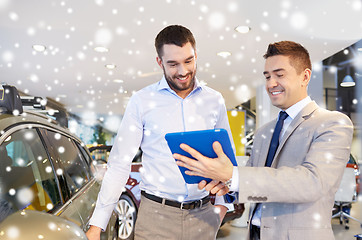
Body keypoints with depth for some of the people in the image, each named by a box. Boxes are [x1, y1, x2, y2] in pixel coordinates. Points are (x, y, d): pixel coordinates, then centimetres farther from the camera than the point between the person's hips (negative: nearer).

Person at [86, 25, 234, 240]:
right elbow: (120, 164, -3)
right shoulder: (142, 101, -4)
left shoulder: (214, 100, 4)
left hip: (202, 216, 3)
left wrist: (223, 203, 4)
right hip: (156, 214, -2)